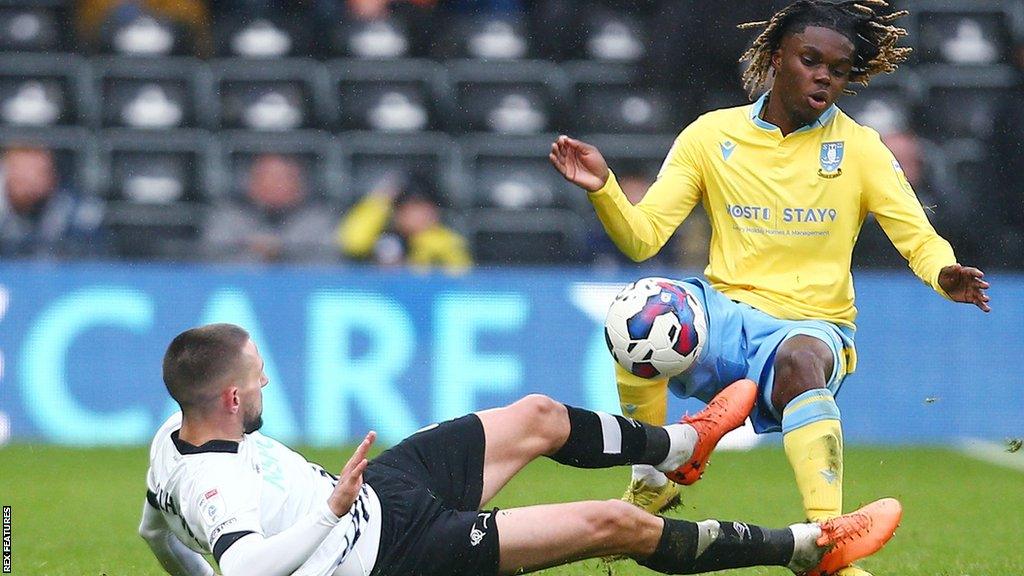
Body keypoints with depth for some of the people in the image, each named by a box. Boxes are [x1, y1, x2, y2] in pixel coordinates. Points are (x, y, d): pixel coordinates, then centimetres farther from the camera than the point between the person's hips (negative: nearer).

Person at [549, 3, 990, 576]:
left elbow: (920, 240, -1)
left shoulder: (859, 148, 3)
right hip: (726, 313, 2)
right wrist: (602, 188, -18)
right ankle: (651, 485, -11)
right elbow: (642, 238, 2)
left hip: (812, 326, -2)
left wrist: (945, 274, -25)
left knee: (799, 359, -39)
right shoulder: (712, 135, 5)